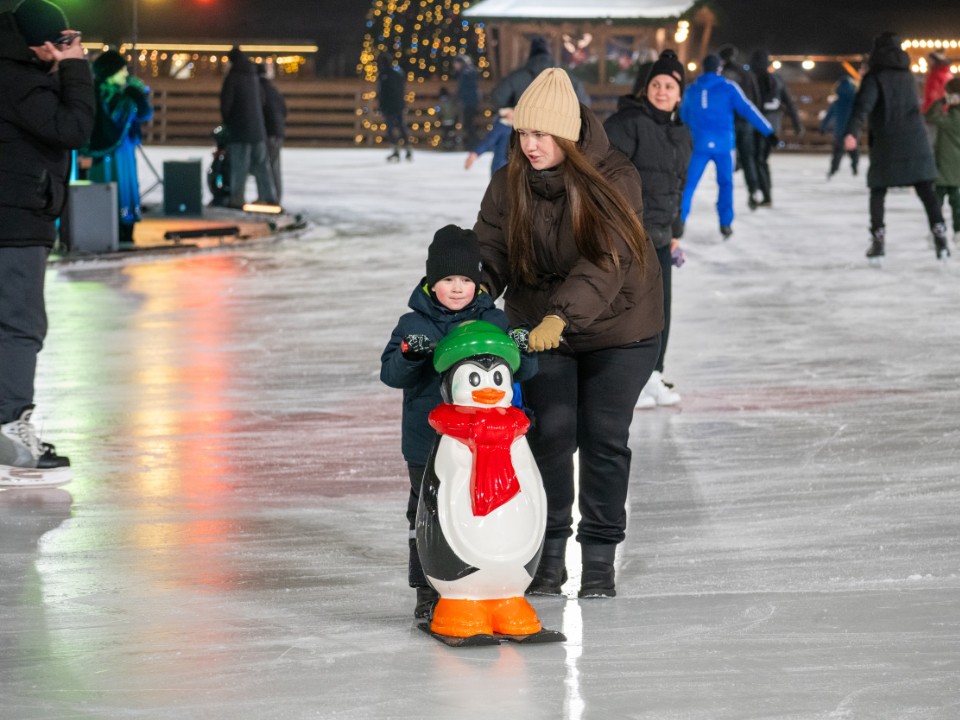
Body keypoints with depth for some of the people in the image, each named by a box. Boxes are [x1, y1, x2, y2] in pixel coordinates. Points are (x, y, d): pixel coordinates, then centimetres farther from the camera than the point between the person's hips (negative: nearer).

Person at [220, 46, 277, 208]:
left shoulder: (232, 78, -11)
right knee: (261, 164, 11)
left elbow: (225, 103, -12)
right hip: (258, 129, 6)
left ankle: (237, 199, -3)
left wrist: (226, 121, 5)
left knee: (239, 166, -3)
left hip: (239, 128, -6)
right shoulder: (253, 77, 9)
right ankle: (269, 196, 11)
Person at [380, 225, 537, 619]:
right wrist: (410, 354, -27)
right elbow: (391, 372, -6)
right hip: (428, 442, 0)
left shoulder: (494, 321, 4)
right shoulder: (413, 325, 2)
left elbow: (525, 370, 2)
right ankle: (427, 589, 16)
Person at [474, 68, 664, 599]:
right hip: (538, 330, 2)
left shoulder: (614, 178, -20)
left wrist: (562, 315, -43)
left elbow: (607, 260, -30)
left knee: (604, 438, 0)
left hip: (617, 328, -2)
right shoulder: (508, 184, -7)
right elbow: (490, 250, -8)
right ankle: (549, 551, 8)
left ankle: (600, 557, 12)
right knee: (550, 435, -5)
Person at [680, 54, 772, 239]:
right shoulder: (729, 88, -1)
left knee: (689, 184, 4)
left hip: (699, 144, 1)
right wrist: (768, 132, -2)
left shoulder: (691, 90, 9)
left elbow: (682, 118, 22)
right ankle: (725, 224, 8)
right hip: (723, 144, -1)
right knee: (726, 183, 12)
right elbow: (747, 110, -4)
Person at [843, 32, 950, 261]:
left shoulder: (874, 77, -5)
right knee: (927, 191, 4)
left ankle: (878, 239, 0)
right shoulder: (907, 76, 14)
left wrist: (852, 132, -34)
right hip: (915, 141, 4)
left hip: (887, 144, -4)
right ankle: (940, 235, -10)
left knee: (878, 193, 10)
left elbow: (863, 104, -21)